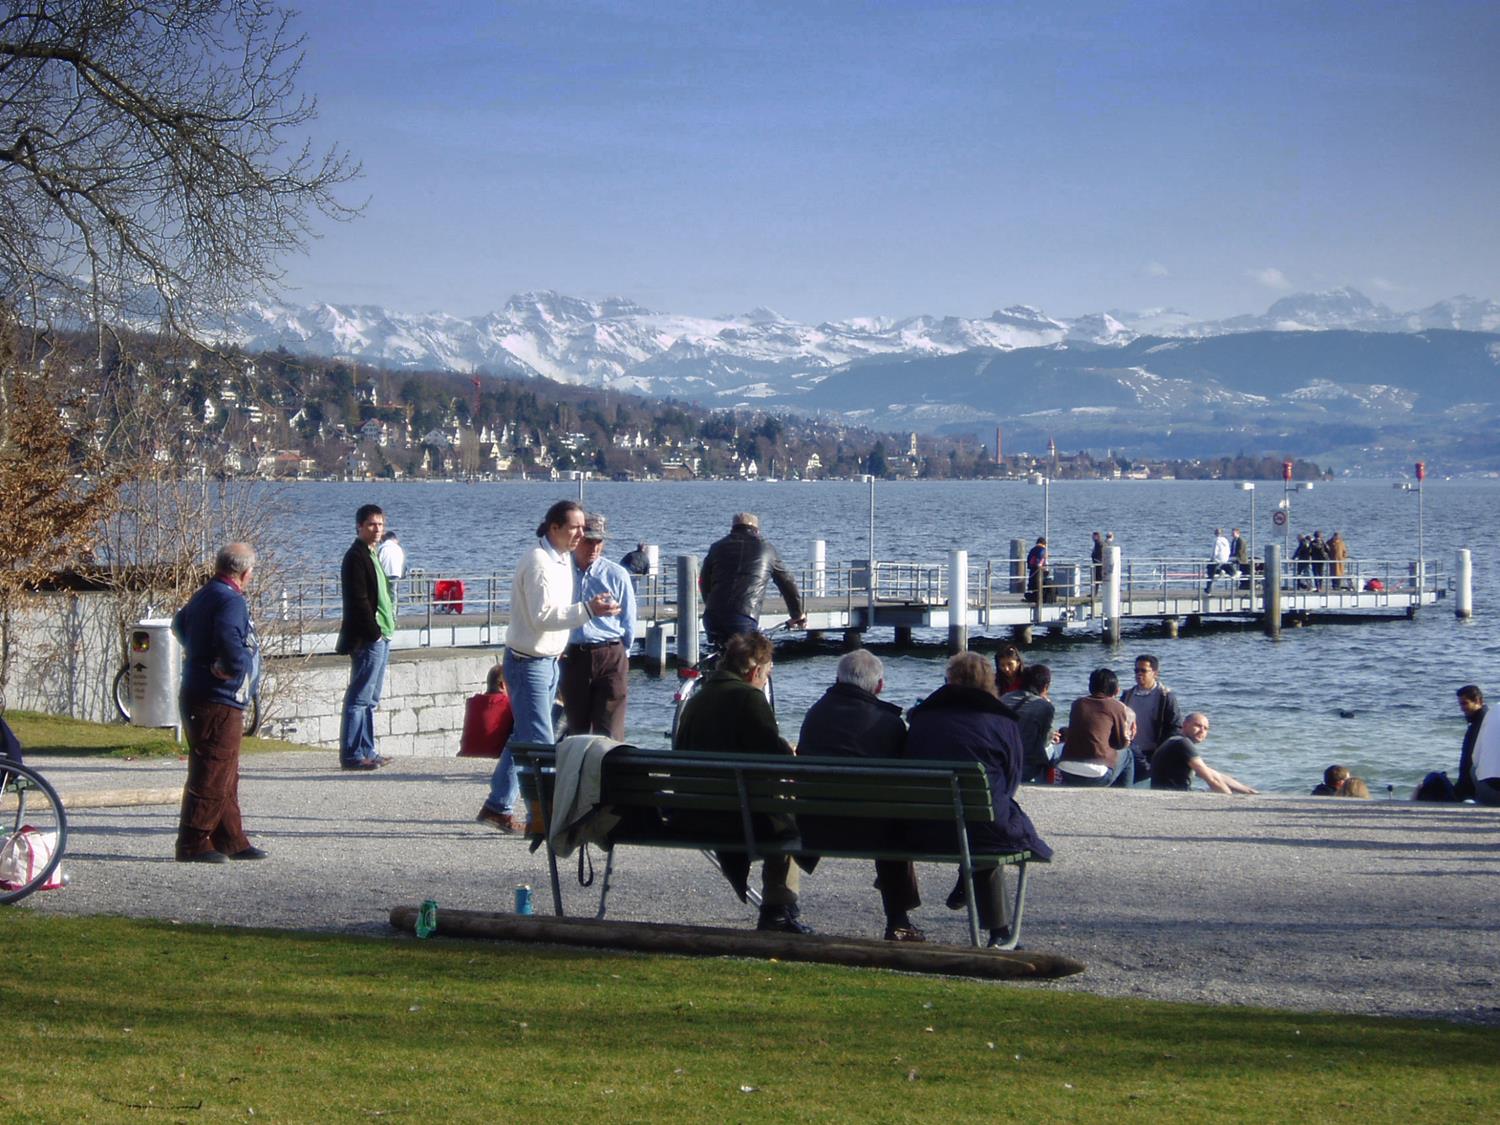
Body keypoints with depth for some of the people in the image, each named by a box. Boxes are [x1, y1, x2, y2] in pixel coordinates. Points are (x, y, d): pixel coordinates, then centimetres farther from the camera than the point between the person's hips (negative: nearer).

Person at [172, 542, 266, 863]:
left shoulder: (203, 596, 14)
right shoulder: (231, 601, -16)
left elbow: (180, 623, 30)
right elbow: (230, 642, -33)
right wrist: (236, 665, -15)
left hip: (196, 697, 10)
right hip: (219, 703, -10)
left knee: (226, 776, 16)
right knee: (212, 776, -8)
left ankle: (232, 841, 22)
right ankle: (193, 844, -7)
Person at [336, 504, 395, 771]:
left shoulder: (371, 555, 19)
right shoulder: (356, 556, -11)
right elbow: (358, 599, -18)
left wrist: (383, 630, 15)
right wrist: (374, 632, -18)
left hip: (379, 636, 10)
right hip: (367, 638, -10)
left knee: (370, 699, 12)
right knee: (359, 698, -8)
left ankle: (367, 751, 17)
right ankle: (352, 756, -7)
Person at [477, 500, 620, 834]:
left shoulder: (562, 559, 11)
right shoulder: (538, 562, -19)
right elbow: (542, 615, -27)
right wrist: (587, 610, -33)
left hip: (549, 660, 10)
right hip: (529, 663, -10)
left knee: (523, 737, 15)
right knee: (540, 744, -8)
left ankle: (497, 806, 23)